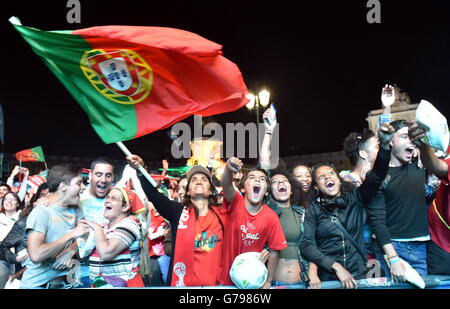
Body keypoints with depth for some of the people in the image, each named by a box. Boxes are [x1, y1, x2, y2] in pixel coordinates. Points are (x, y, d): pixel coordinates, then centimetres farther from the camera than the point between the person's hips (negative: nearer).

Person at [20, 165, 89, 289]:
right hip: (38, 284, -4)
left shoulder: (75, 210, 2)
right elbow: (36, 255, -26)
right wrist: (72, 234, -21)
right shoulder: (41, 212, -17)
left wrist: (71, 250, -14)